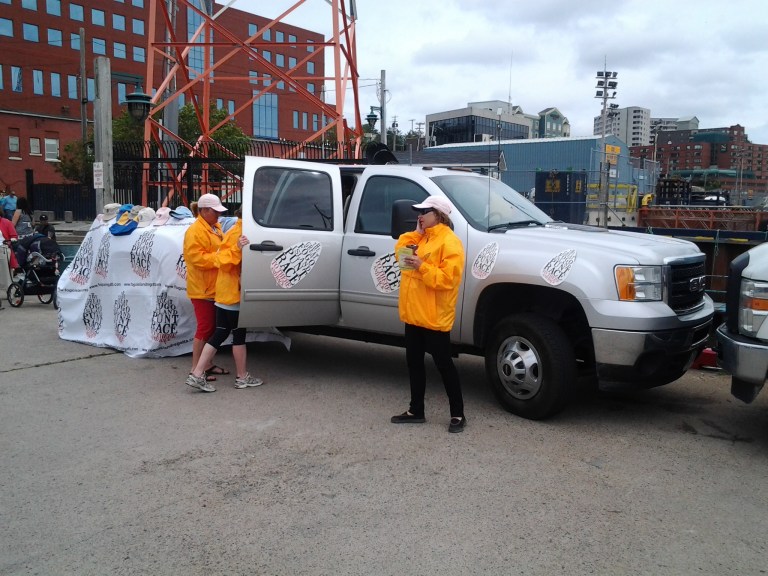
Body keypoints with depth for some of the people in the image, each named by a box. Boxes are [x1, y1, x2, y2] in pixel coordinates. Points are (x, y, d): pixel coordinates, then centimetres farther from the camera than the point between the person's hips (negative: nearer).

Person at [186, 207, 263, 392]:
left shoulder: (237, 231, 15)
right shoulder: (238, 233, -15)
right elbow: (223, 260, -22)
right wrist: (238, 248, -37)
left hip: (226, 293, 9)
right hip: (233, 293, -9)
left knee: (220, 333, 9)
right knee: (239, 334, 2)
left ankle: (197, 374, 7)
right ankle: (242, 377, 13)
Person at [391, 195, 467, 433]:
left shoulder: (449, 242, -14)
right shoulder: (421, 238, 15)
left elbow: (448, 279, -20)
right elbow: (401, 252, 13)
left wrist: (422, 267, -26)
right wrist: (416, 233, 3)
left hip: (434, 316, -9)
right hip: (413, 314, 9)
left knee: (444, 365, -1)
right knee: (414, 363, 14)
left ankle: (458, 415, 11)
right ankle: (416, 411, 25)